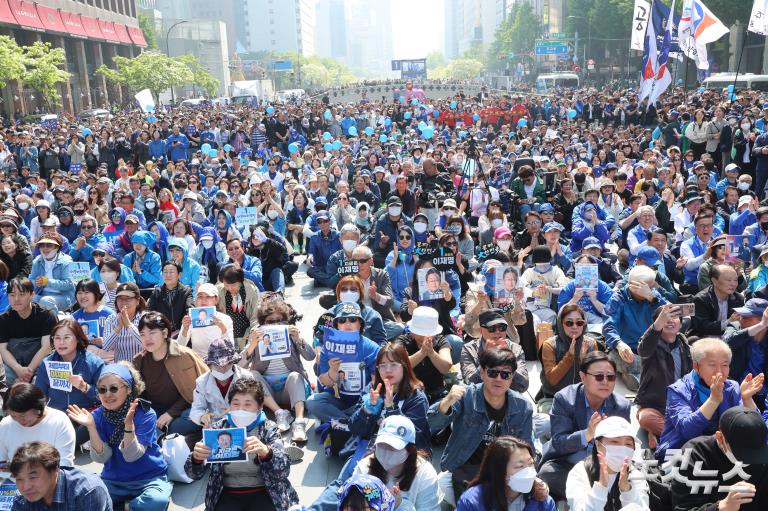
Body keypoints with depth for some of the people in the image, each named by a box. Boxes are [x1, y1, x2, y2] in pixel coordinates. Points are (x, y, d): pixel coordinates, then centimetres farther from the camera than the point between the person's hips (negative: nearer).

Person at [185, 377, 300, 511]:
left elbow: (283, 471, -14)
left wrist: (265, 451, -34)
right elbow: (194, 474, 0)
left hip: (263, 493, -2)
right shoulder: (217, 429, 3)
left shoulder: (269, 429, -2)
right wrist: (197, 458, -23)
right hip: (228, 494, 2)